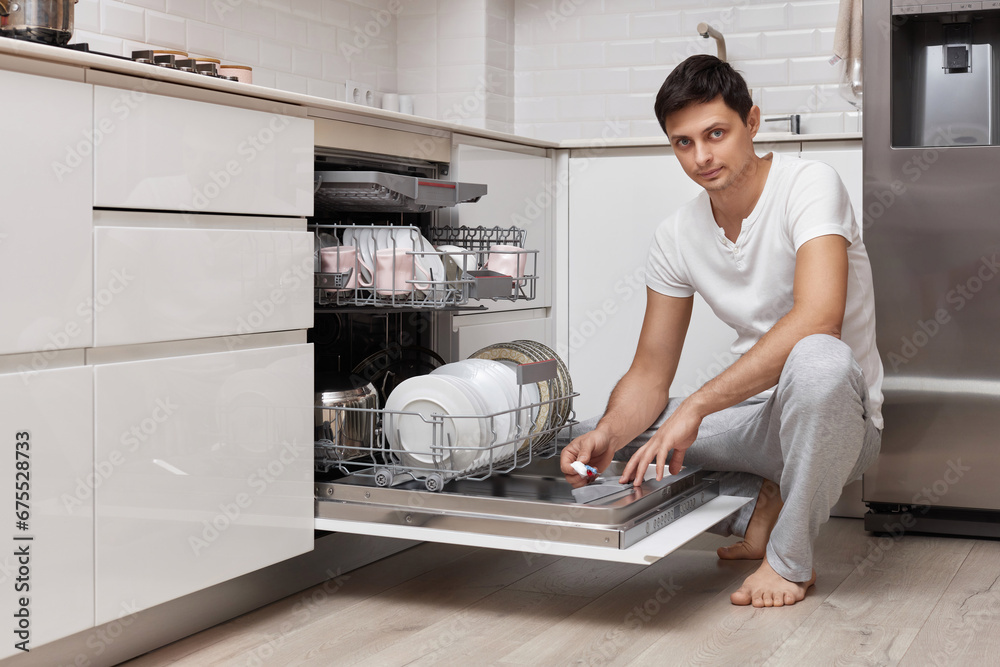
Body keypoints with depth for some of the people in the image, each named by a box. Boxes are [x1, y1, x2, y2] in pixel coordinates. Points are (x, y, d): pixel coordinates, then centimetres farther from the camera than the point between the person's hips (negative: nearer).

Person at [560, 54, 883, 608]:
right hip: (756, 417, 6)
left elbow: (818, 318, -35)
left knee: (817, 361, -41)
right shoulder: (676, 236, -1)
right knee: (599, 451, -3)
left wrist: (695, 407, -38)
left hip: (839, 417, -5)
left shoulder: (808, 184, -18)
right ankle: (758, 507, 0)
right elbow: (650, 373, 1)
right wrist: (608, 434, -23)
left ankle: (789, 558, -18)